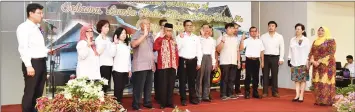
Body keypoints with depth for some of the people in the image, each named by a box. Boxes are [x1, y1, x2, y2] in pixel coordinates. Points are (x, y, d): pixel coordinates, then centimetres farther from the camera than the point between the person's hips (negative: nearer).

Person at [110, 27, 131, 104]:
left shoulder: (127, 45, 15)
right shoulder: (114, 44, -4)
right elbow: (112, 54, -22)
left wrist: (129, 69, 16)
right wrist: (115, 43, -26)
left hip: (125, 70, 6)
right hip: (117, 70, -6)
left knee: (122, 88, 9)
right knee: (117, 88, -4)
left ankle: (120, 103, 16)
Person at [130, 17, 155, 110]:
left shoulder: (151, 35, 15)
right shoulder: (137, 34, -6)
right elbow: (133, 44, -26)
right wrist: (144, 35, -22)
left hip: (150, 65, 7)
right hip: (140, 65, -7)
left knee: (148, 85, 12)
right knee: (138, 86, -4)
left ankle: (147, 102, 23)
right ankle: (135, 104, 5)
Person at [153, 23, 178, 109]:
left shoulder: (174, 41, 15)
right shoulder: (160, 39, 0)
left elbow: (176, 53, 17)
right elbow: (155, 48, -19)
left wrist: (177, 64, 9)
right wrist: (160, 38, -19)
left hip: (173, 66, 5)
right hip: (163, 66, -5)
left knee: (171, 85, 9)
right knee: (163, 85, 1)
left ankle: (170, 102, 18)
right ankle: (162, 103, 11)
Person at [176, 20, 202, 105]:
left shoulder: (196, 38, 10)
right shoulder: (180, 36, 0)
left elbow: (199, 51, 10)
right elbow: (177, 48, -13)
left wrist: (199, 62, 6)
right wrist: (181, 38, -18)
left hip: (193, 61, 3)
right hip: (183, 60, -3)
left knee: (192, 80, 11)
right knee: (182, 80, 2)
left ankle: (193, 98, 21)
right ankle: (183, 99, 11)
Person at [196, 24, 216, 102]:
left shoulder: (212, 40, 16)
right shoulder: (199, 38, 0)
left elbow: (213, 51, 18)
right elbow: (199, 47, -16)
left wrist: (213, 63, 13)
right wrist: (202, 35, -13)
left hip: (209, 58, 5)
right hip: (201, 57, -5)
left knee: (207, 78, 7)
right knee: (199, 77, -5)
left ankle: (205, 96, 13)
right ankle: (199, 96, 1)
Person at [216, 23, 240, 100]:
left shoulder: (236, 39, 16)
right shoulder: (222, 38, -1)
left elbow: (237, 51, 18)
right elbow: (218, 50, -10)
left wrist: (239, 61, 13)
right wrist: (222, 41, -21)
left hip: (234, 62, 5)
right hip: (224, 62, -5)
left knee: (232, 79, 7)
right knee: (224, 79, -3)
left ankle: (230, 94, 14)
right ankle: (223, 95, 2)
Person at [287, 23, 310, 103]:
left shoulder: (306, 40, -1)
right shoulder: (292, 40, 12)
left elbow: (308, 52, -5)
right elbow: (290, 50, 13)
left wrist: (307, 62, -10)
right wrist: (289, 60, 9)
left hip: (303, 63, -4)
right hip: (294, 62, 4)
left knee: (303, 80, 0)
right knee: (296, 79, 4)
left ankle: (301, 96, 5)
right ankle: (297, 95, 8)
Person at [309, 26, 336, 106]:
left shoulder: (331, 41, -3)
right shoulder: (315, 41, 15)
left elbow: (330, 53, -13)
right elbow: (311, 53, 11)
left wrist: (320, 61, -18)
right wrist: (312, 61, -9)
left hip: (327, 65, -6)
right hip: (316, 66, 6)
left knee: (325, 83, -7)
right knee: (317, 83, 4)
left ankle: (327, 101, -2)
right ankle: (318, 100, 10)